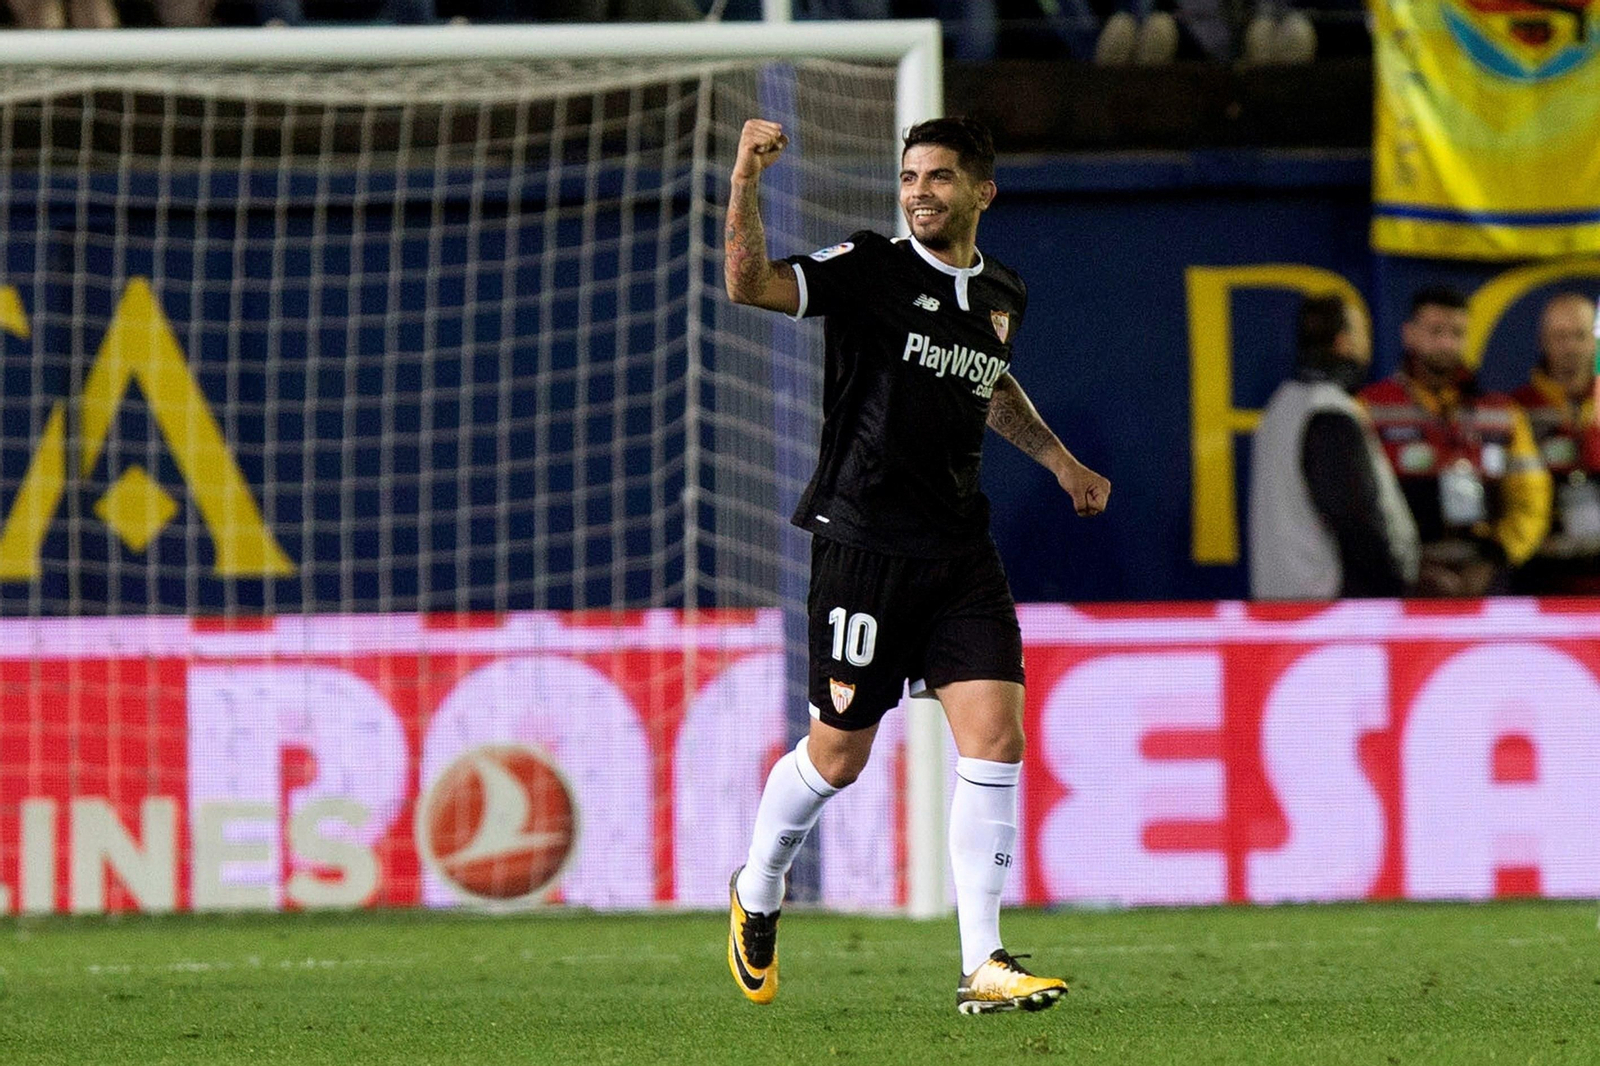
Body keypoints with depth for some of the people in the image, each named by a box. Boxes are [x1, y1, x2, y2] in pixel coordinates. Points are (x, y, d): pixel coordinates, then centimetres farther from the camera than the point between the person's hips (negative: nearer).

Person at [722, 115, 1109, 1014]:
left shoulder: (1004, 296, 11)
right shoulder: (870, 268, -6)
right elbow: (750, 285, -21)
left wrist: (1058, 459, 28)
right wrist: (747, 183, -33)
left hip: (961, 550, 5)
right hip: (863, 543, -5)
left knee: (996, 737, -9)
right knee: (840, 753, 3)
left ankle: (983, 966, -7)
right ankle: (756, 895, 32)